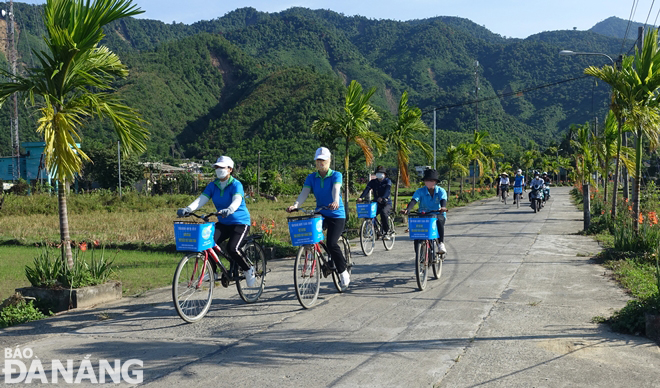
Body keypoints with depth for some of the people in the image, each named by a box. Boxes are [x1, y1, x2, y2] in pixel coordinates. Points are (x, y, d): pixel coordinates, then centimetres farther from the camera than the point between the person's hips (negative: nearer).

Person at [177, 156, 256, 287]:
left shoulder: (236, 184, -13)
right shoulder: (213, 185, 3)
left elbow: (237, 201, -31)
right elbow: (201, 199, -10)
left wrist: (229, 210, -54)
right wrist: (188, 209, -29)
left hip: (240, 223, -5)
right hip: (223, 223, 5)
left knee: (232, 248, -25)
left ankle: (248, 270, 2)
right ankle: (213, 272, 1)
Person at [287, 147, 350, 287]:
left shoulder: (336, 175, -6)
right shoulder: (311, 177, 3)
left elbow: (336, 189, -26)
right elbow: (304, 192, -11)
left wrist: (335, 201, -47)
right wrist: (295, 205, -30)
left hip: (336, 215, -4)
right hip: (320, 214, 4)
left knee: (331, 243, -19)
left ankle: (343, 272, 1)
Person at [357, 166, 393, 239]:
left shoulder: (387, 181, -2)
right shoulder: (373, 182, 7)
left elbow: (387, 190, -22)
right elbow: (367, 189, -10)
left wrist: (382, 198, -44)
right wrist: (361, 197, -31)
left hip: (386, 203, -4)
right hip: (376, 203, 4)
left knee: (383, 213, -33)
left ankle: (387, 232, -21)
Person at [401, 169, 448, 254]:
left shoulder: (441, 191, -1)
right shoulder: (420, 191, 0)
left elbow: (443, 200, -21)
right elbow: (414, 201, -16)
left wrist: (443, 207, -47)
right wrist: (407, 209, -38)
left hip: (438, 214, -1)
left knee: (439, 221, -37)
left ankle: (441, 243, -30)